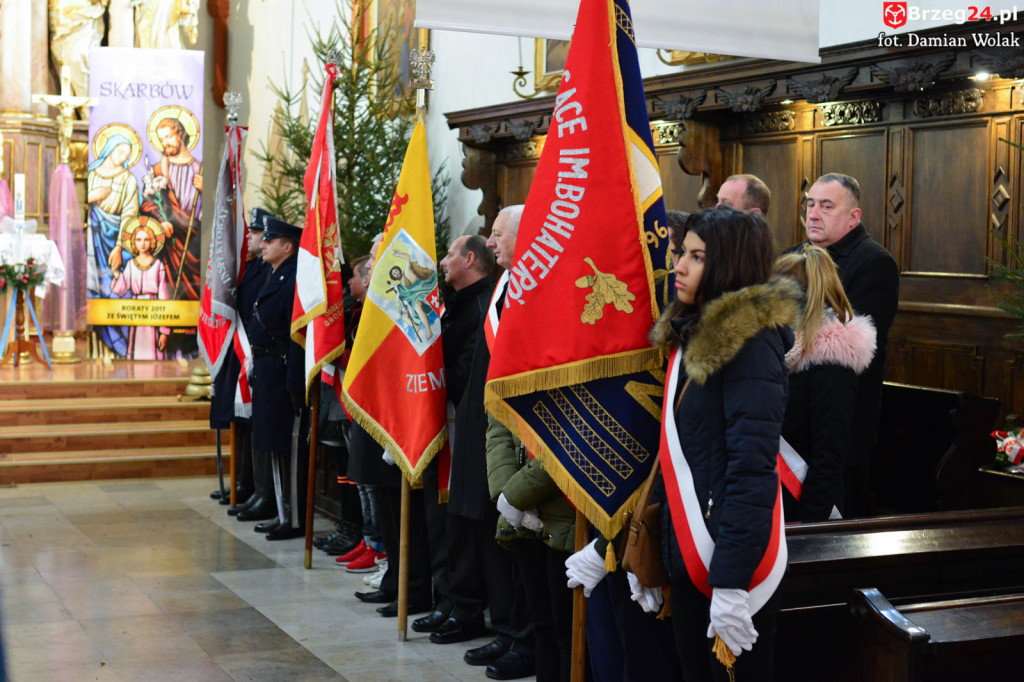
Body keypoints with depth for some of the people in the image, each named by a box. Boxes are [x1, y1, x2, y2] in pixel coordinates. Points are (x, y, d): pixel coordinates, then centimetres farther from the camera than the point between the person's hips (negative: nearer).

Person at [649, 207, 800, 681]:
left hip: (734, 559, -8)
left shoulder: (750, 342, -14)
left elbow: (751, 467, -20)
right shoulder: (687, 335, 11)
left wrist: (731, 582, -24)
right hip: (686, 555, 8)